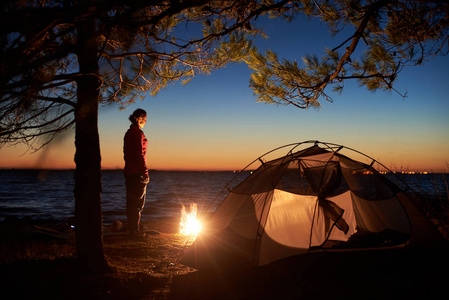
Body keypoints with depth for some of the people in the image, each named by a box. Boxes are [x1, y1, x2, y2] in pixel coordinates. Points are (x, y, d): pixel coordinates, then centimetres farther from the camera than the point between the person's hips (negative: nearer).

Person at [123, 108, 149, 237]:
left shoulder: (129, 132, 16)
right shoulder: (138, 132, -12)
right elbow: (139, 153, -18)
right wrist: (145, 172, -16)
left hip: (129, 171, 9)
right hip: (137, 171, -9)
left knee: (131, 201, 12)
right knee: (138, 201, -4)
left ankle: (131, 229, 19)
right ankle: (135, 230, -1)